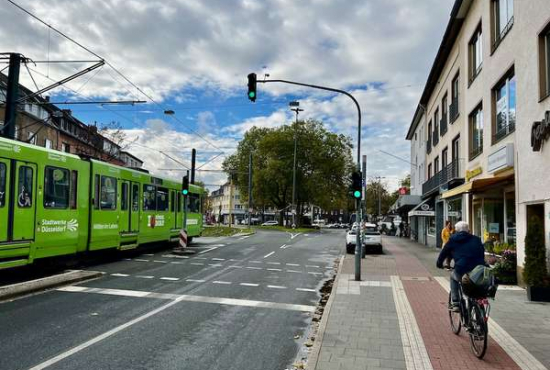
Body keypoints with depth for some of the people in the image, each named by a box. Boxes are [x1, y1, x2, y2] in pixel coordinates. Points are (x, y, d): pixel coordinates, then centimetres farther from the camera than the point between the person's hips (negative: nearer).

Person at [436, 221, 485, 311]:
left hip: (462, 271, -2)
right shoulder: (476, 239, 21)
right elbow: (482, 254, 28)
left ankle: (455, 303, 21)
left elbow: (444, 253, 21)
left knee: (453, 277, 29)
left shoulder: (453, 240, 14)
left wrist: (439, 263, 37)